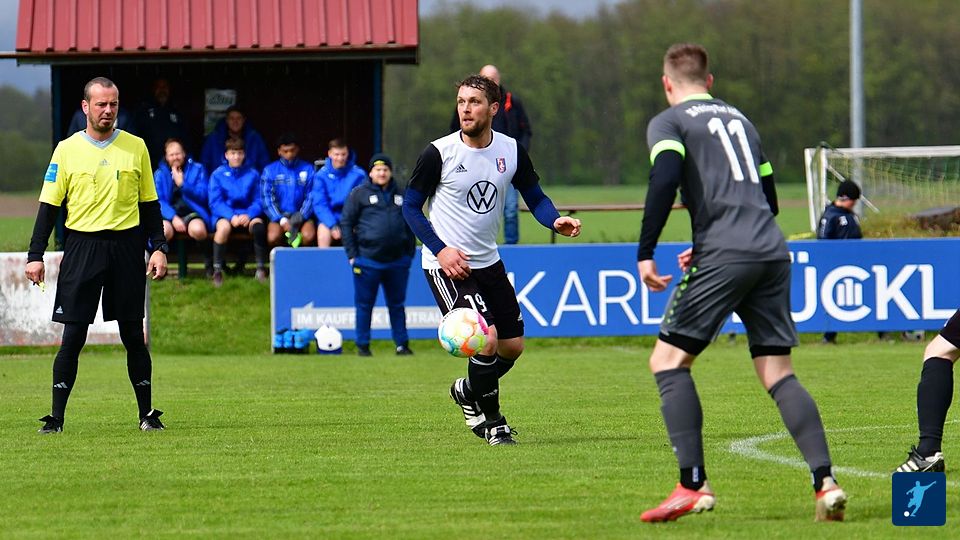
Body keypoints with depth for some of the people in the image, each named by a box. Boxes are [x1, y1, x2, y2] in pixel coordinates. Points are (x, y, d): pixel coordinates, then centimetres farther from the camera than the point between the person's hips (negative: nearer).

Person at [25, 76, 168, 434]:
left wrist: (159, 248, 2)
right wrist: (35, 255, -3)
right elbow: (49, 206, 3)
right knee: (73, 337, -4)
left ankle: (147, 414, 14)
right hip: (81, 247, -1)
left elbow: (149, 204, 11)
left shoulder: (135, 147, 7)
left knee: (133, 335, 5)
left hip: (126, 247, 1)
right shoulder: (67, 150, 3)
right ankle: (56, 417, -1)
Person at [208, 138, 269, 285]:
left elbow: (258, 201, 3)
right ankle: (217, 271, -28)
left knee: (258, 224, -32)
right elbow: (215, 203, -4)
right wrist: (232, 216, -21)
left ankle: (261, 268, -22)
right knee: (224, 226, -36)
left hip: (247, 215, 1)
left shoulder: (252, 175, 8)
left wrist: (249, 215, -18)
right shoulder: (218, 175, 4)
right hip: (225, 215, -1)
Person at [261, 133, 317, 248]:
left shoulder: (308, 169, 7)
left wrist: (301, 216, -14)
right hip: (278, 215, 0)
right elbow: (267, 199, 0)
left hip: (302, 215, 0)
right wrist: (282, 220, -13)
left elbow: (311, 198, 3)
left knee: (309, 236, -32)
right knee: (273, 237, -31)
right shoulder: (270, 170, 6)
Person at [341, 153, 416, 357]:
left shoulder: (400, 195, 12)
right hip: (368, 261, -3)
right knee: (364, 304, 3)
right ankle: (362, 345, 10)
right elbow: (346, 223, -1)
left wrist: (410, 252, 12)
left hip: (397, 261, 3)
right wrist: (352, 255, -7)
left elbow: (410, 225, 19)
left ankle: (402, 343, 14)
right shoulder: (359, 194, 0)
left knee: (397, 304, 8)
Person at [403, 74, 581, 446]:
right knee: (487, 341, -19)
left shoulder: (511, 151, -1)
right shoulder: (438, 153, -13)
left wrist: (556, 221, -14)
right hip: (446, 264, -6)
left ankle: (468, 392, 38)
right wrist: (440, 250, -17)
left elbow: (535, 198, 8)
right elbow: (410, 206, -5)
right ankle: (490, 421, 4)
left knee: (513, 346, 9)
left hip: (488, 262, 6)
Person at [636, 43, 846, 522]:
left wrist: (645, 252, -11)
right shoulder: (739, 119, 26)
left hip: (724, 254, -6)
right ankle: (825, 481, -7)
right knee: (778, 373, 9)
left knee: (668, 359, 2)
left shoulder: (668, 122, 6)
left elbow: (665, 179, -13)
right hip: (773, 252, 6)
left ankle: (693, 486, -10)